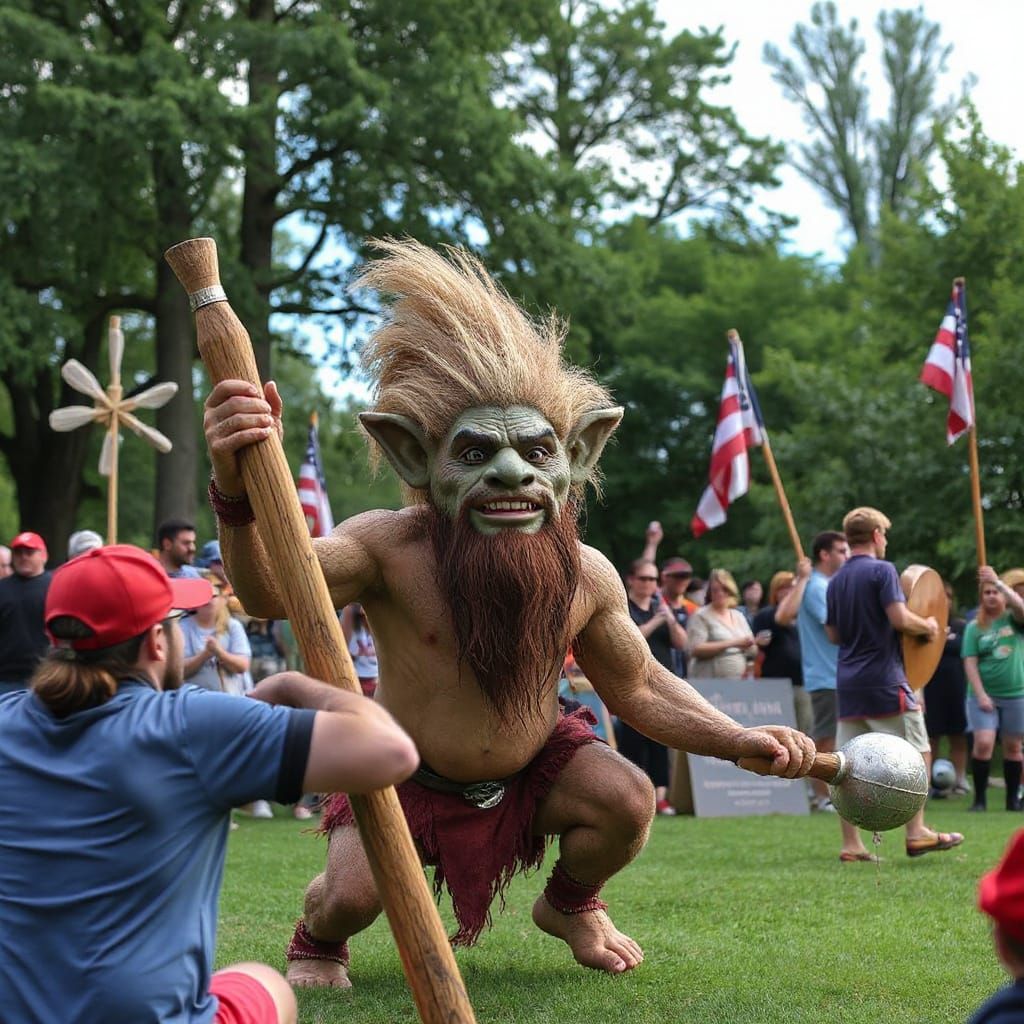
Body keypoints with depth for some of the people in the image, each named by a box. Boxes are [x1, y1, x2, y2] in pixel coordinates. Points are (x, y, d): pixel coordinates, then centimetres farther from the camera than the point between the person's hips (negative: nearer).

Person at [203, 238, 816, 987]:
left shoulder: (587, 575, -15)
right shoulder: (391, 547, -27)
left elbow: (641, 689, 1)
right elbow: (271, 591, -45)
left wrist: (741, 743, -14)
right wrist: (240, 493, -66)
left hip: (533, 767, 3)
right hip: (406, 776, -3)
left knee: (628, 800, -20)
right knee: (352, 893, -25)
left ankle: (571, 904, 16)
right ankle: (319, 939, 17)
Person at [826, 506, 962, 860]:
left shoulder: (836, 581, 14)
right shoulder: (882, 570, -7)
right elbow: (900, 618, -17)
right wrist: (928, 626, 0)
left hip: (848, 681, 7)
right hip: (885, 679, -7)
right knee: (918, 754, 3)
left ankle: (851, 845, 4)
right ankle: (916, 834, 1)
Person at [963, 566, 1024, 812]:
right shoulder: (974, 627, 2)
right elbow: (970, 662, -3)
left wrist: (998, 581, -28)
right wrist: (980, 694, -12)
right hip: (983, 695, -1)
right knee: (983, 743, -14)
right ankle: (980, 797, -3)